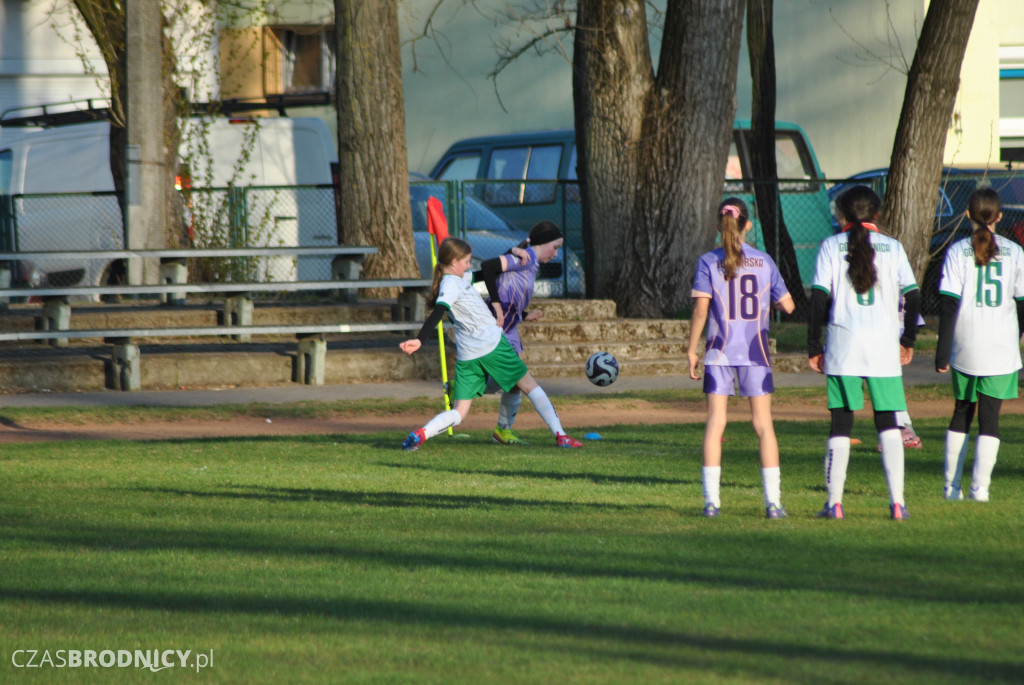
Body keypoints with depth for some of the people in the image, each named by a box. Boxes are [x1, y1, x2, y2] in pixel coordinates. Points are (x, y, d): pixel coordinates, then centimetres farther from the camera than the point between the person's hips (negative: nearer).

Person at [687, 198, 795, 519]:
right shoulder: (764, 262, 1)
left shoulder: (709, 262, -4)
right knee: (763, 424, 4)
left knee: (715, 423, 3)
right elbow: (788, 306, 5)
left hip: (720, 350, -1)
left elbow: (700, 309, -10)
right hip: (755, 350, 1)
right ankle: (773, 501, -1)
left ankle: (712, 499, -2)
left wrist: (692, 350, -3)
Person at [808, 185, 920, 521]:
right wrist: (908, 340, 13)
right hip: (884, 344, 1)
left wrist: (814, 346, 2)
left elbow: (819, 297, -3)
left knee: (841, 423, 6)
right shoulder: (892, 247, 6)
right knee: (888, 423, 8)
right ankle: (897, 502, -2)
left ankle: (834, 502, 2)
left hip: (843, 342, -1)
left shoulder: (832, 246, 2)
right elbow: (913, 295, 2)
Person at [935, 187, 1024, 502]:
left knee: (962, 411, 15)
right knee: (990, 416, 2)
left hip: (965, 348, 1)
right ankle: (980, 487, -6)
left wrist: (942, 353, -5)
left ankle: (952, 485, 15)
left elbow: (949, 305, -7)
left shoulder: (958, 252, -3)